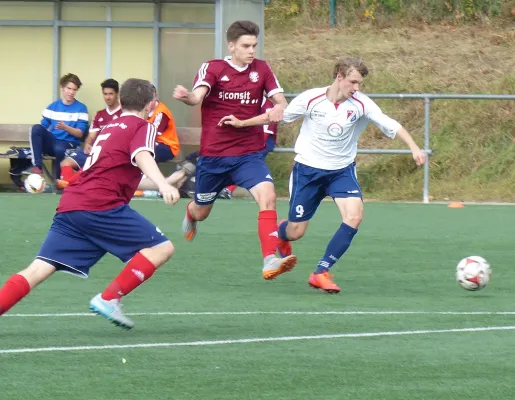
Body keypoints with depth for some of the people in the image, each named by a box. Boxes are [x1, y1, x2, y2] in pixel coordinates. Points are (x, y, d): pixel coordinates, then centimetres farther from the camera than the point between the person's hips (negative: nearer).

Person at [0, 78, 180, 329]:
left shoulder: (109, 128, 29)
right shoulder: (142, 128, 6)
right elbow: (143, 156, -16)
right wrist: (163, 185, -34)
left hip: (69, 204, 7)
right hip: (102, 205, -7)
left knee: (38, 270, 0)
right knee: (161, 248, -1)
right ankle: (108, 299, -9)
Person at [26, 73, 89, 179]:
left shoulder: (81, 108, 2)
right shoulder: (53, 107, 12)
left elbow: (80, 133, -3)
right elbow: (44, 127, 13)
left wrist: (66, 128, -21)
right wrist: (36, 138, -9)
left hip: (69, 144, -4)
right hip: (52, 142, 4)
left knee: (59, 149, -40)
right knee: (36, 128, -25)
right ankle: (37, 166, -31)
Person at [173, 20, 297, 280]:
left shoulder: (261, 69, 0)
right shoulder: (212, 69, -9)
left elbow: (280, 100, 1)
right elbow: (197, 97, -26)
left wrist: (278, 107, -25)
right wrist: (186, 97, -51)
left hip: (249, 154, 1)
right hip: (213, 155, -1)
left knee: (267, 196, -26)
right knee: (201, 212, 17)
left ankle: (270, 261, -30)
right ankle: (189, 213, 57)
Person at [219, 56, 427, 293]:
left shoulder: (360, 104, -12)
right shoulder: (311, 99, -13)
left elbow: (391, 126, -16)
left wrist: (414, 148, -29)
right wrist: (242, 123, 7)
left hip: (342, 171, 1)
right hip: (308, 169, -1)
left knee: (354, 216, -24)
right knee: (295, 232, 3)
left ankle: (321, 273, -13)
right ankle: (279, 236, 45)